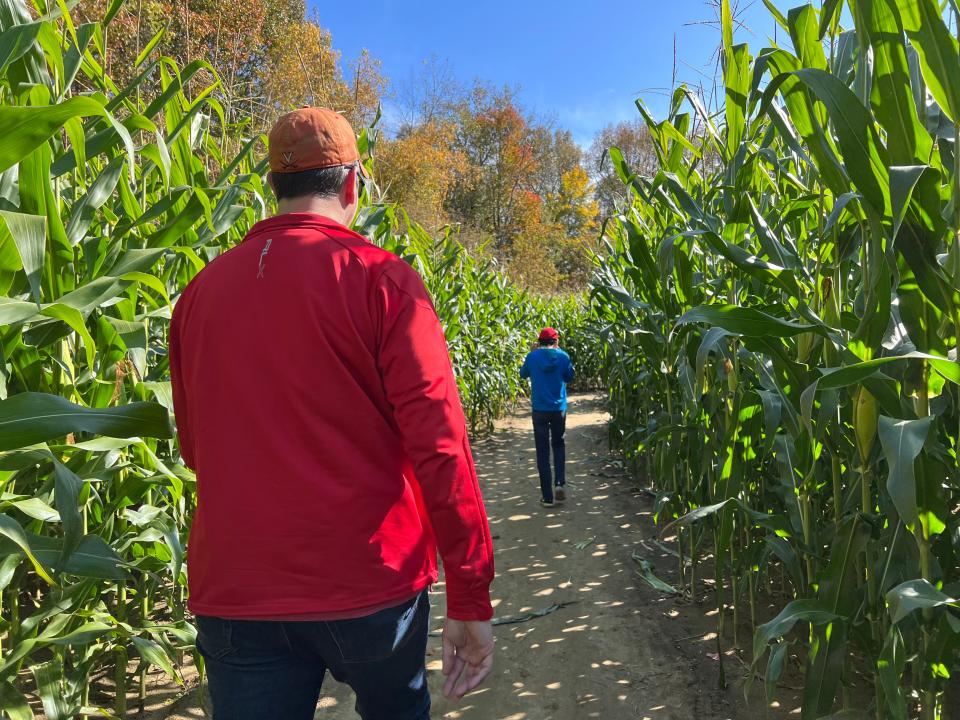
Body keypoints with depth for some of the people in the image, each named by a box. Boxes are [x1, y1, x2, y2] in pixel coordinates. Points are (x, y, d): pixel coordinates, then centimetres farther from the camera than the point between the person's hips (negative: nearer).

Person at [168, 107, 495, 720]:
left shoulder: (202, 291, 2)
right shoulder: (379, 277, -10)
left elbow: (195, 445, 12)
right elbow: (438, 442, -16)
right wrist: (471, 596, -10)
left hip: (231, 590, 2)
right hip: (369, 583, -1)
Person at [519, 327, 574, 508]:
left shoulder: (533, 356, -5)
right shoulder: (562, 356, -4)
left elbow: (523, 374, 13)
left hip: (540, 409, -1)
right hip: (559, 408, 1)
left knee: (543, 451, 5)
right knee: (558, 444, 21)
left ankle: (547, 496, 6)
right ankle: (560, 482, 2)